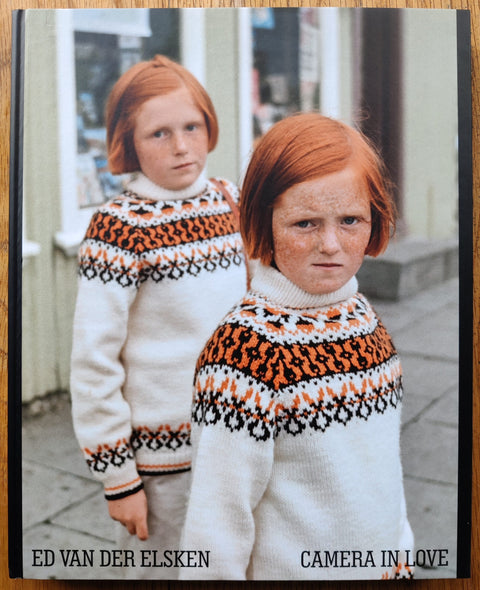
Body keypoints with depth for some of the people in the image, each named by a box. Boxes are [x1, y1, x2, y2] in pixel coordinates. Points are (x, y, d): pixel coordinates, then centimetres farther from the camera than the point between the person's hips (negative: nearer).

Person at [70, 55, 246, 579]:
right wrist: (117, 477, -13)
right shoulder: (119, 227, -16)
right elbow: (93, 362, -16)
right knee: (165, 572, 10)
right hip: (164, 455, -5)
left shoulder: (228, 200, 2)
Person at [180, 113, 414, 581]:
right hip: (290, 569, -6)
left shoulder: (363, 317, -3)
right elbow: (217, 522, -21)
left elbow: (382, 453, 9)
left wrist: (400, 552, 13)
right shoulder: (244, 349, -25)